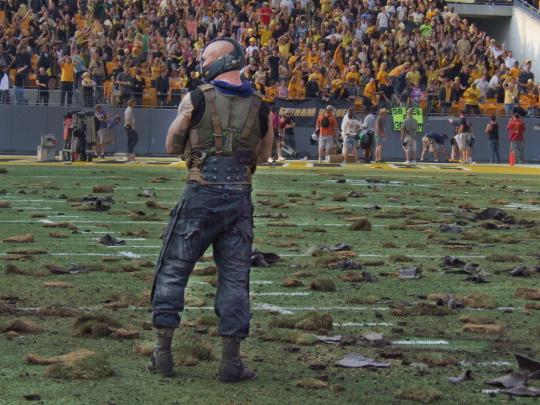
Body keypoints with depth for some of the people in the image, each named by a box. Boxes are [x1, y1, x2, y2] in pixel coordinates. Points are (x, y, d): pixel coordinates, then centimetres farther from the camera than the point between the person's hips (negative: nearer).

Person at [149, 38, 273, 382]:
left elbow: (172, 148, 8)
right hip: (240, 198, 3)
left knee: (173, 270, 8)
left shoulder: (196, 100, -4)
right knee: (235, 277, 7)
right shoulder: (259, 107, 5)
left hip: (201, 196, -3)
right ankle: (232, 360, 4)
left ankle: (163, 351, 7)